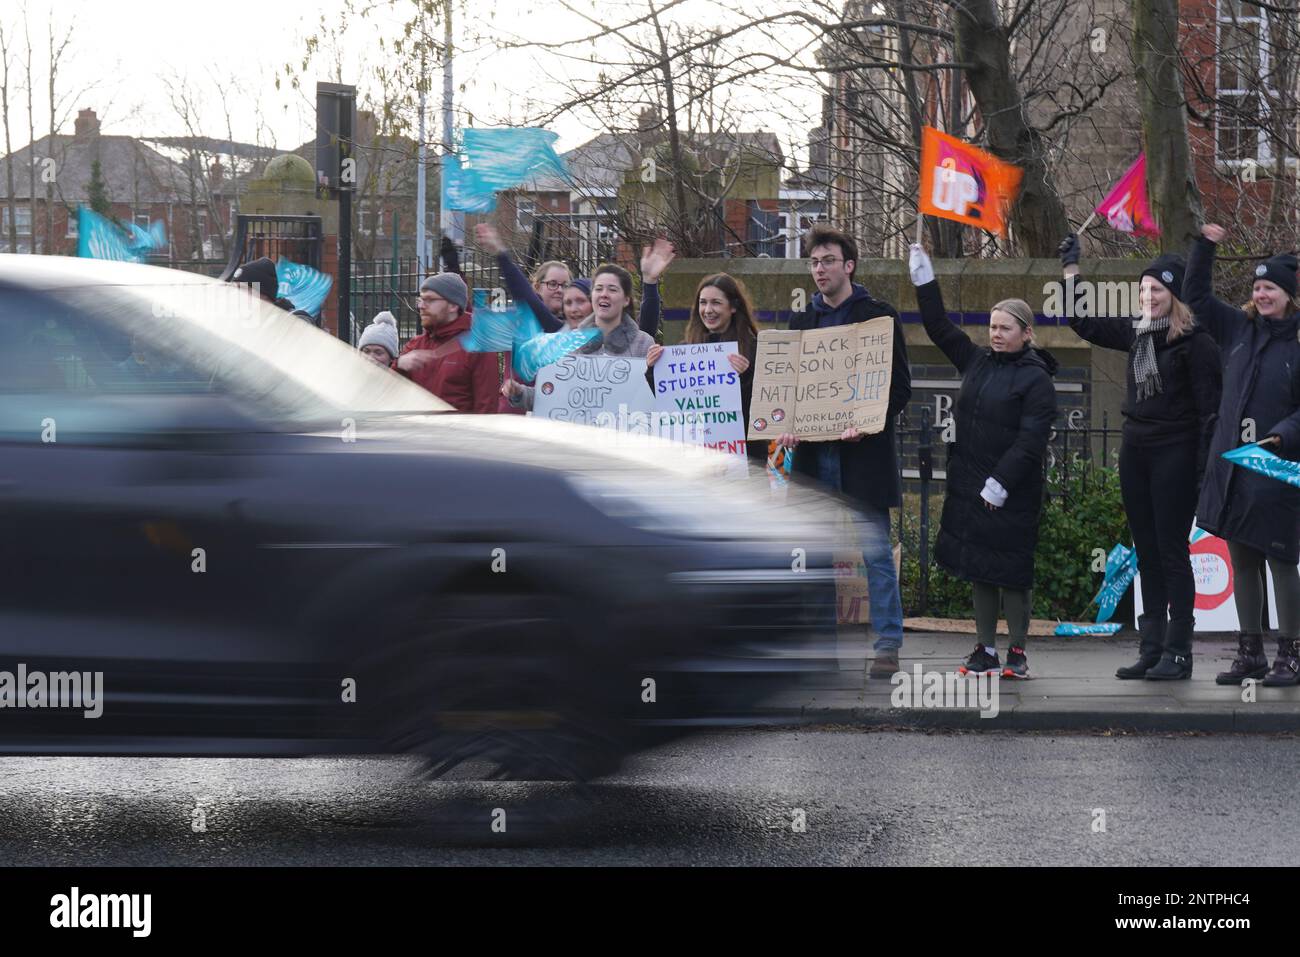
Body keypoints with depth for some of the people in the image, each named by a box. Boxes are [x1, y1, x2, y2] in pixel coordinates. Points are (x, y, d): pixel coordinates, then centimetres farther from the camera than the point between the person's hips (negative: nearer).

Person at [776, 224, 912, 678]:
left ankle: (888, 644, -2)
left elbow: (900, 385, -3)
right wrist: (786, 424, -2)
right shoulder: (802, 321, 15)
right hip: (814, 451, 5)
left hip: (863, 450, -5)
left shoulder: (878, 316, 0)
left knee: (876, 552, -6)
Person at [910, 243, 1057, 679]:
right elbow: (940, 328, 15)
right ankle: (986, 650, 15)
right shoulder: (978, 362, 11)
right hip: (969, 487, 7)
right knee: (978, 569, 9)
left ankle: (1017, 651, 8)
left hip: (1011, 494, -7)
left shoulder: (1035, 379, -9)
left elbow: (1031, 439, -15)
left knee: (1011, 569, -1)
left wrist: (1001, 481, -21)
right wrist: (924, 281, 8)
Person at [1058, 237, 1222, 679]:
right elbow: (1083, 323, 24)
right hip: (1135, 451, 7)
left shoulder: (1195, 342, -10)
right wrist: (1071, 268, 21)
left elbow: (1210, 409, -12)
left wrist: (1205, 468, -18)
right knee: (1146, 553, 9)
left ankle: (1178, 652, 0)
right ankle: (1151, 648, 12)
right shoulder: (1136, 333, 10)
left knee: (1171, 552, -4)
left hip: (1175, 455, -7)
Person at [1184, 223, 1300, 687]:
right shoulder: (1240, 329, 9)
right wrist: (1204, 246, 10)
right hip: (1230, 467, 6)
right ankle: (1250, 654, 17)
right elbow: (1197, 297, 18)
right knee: (1241, 561, 10)